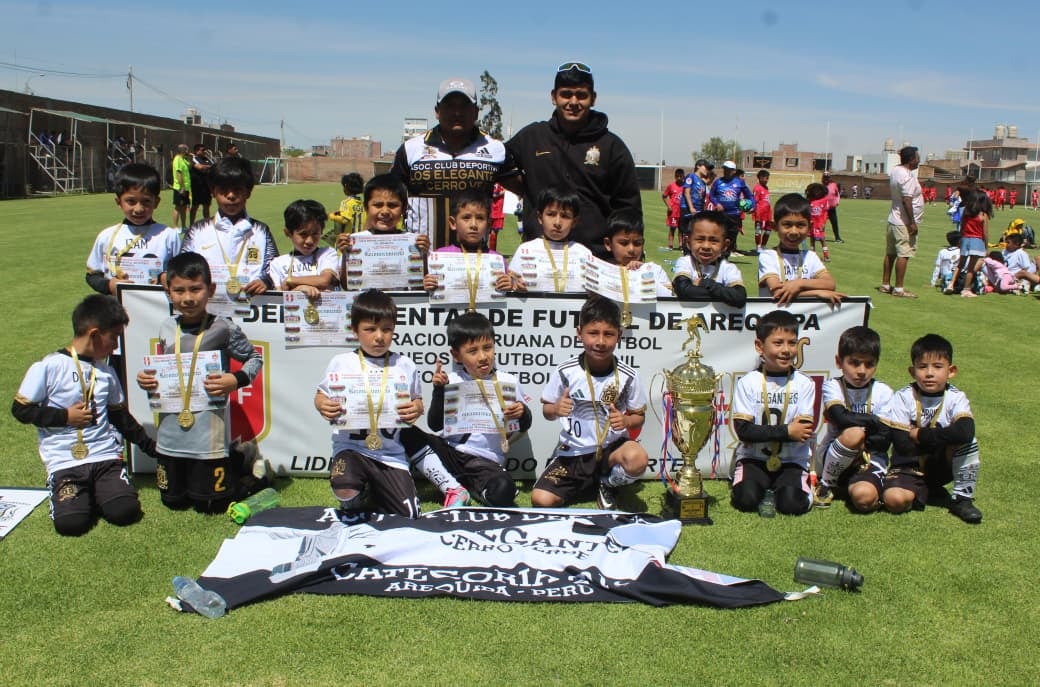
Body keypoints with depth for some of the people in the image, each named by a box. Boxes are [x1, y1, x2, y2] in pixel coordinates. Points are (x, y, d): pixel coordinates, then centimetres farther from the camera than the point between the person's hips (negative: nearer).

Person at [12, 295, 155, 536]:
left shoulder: (107, 372, 13)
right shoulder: (48, 368, -4)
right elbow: (21, 409, -2)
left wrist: (149, 445, 19)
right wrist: (65, 416, -8)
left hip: (106, 456, 4)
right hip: (65, 461, -3)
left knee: (125, 512, -19)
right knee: (71, 523, -22)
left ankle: (97, 492, 13)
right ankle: (70, 494, 11)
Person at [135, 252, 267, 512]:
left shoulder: (222, 328, -11)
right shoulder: (166, 328, 3)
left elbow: (255, 358, -1)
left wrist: (235, 380, -17)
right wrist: (146, 379, -3)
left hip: (209, 430, -5)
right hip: (171, 430, 5)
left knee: (209, 504, 6)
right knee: (172, 501, 17)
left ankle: (245, 456, 30)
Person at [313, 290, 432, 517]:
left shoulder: (404, 365, 5)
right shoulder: (340, 363, 2)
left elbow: (417, 402, 11)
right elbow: (320, 395, 10)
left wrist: (416, 409, -13)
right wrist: (322, 406, -13)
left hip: (391, 453, 2)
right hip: (351, 446, -1)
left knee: (408, 515, -7)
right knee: (344, 490, -32)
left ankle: (376, 491, 26)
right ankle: (355, 503, 9)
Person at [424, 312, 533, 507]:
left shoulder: (508, 383, 2)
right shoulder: (451, 381, 2)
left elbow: (525, 427, 12)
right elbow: (435, 425, -2)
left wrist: (523, 413, -10)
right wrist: (439, 391, -13)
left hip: (486, 460, -2)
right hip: (449, 451, 2)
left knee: (503, 493, -34)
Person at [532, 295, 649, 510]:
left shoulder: (627, 376, -9)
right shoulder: (566, 371, -10)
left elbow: (639, 416, 3)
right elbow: (546, 411, 2)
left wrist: (625, 421, -19)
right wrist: (556, 410, -21)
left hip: (611, 447, 0)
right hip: (573, 451, 0)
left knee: (637, 459, -35)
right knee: (541, 501, -19)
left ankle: (608, 484, 2)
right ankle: (585, 481, 14)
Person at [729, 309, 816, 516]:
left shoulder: (804, 384, -1)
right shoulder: (748, 383, -5)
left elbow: (804, 431, -9)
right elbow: (743, 430, -12)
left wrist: (764, 434, -19)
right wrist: (787, 432, -17)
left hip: (791, 460, 1)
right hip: (753, 458, 0)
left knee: (792, 504, -22)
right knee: (746, 500, -23)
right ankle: (764, 486, 9)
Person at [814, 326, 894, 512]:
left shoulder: (883, 392, 0)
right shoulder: (832, 387, -4)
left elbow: (884, 441, -5)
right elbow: (841, 418, -23)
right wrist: (874, 421, -13)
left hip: (870, 460, 1)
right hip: (835, 459, 0)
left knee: (864, 498, -32)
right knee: (854, 433, -34)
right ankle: (826, 484, -9)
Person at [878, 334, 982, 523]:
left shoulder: (956, 398, -8)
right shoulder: (903, 397, -10)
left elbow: (966, 432, -30)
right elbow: (902, 446, -17)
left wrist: (919, 434, -24)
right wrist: (942, 438, -14)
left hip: (942, 466, 2)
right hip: (909, 468, -1)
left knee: (966, 441, -27)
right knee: (894, 500, -31)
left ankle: (962, 499, -11)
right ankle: (924, 492, 3)